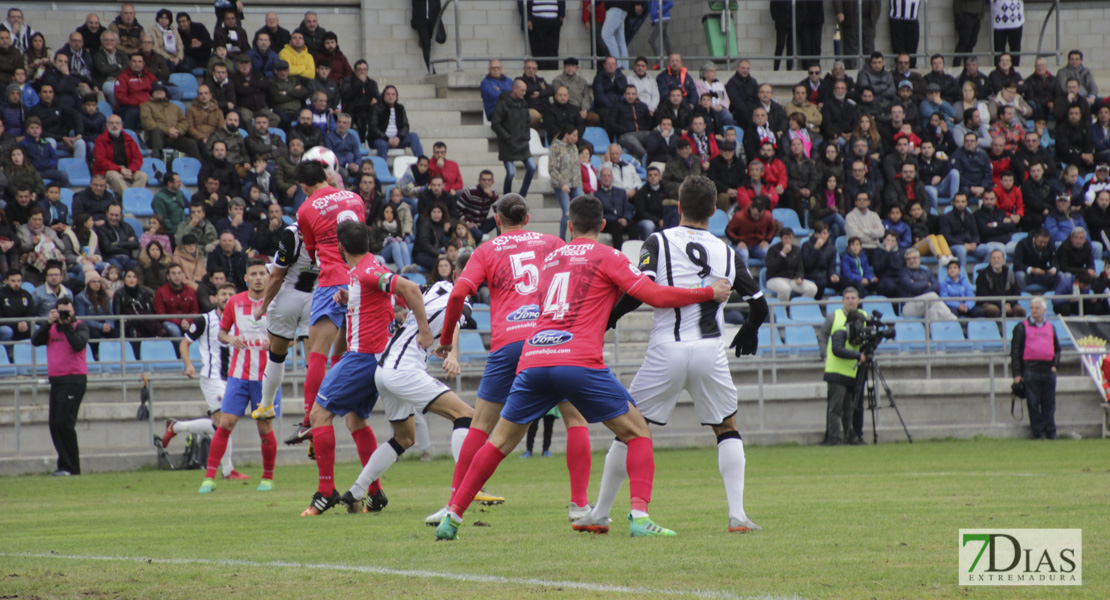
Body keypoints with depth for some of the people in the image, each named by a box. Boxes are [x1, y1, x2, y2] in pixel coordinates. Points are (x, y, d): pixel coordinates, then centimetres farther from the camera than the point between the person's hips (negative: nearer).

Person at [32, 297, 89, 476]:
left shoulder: (80, 326, 0)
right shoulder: (52, 328, 15)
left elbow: (78, 345, -18)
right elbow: (35, 340, 0)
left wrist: (67, 326, -17)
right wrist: (48, 323, -10)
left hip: (74, 380, -7)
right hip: (56, 380, 7)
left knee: (63, 422, -14)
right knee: (55, 424, 5)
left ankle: (70, 467, -10)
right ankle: (67, 466, 12)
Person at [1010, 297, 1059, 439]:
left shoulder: (1050, 327, 16)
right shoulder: (1022, 327, 4)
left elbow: (1057, 349, 25)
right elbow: (1015, 351, 1)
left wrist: (1055, 364, 8)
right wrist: (1016, 373, -6)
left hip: (1048, 370, 3)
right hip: (1030, 370, -3)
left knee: (1049, 404, 4)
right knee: (1034, 404, -3)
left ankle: (1051, 433, 8)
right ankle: (1039, 433, 1)